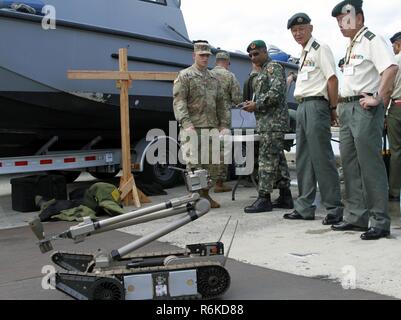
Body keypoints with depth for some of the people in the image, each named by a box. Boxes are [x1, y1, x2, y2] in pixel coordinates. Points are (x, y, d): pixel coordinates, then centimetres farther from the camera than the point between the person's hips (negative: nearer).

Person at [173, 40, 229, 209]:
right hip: (193, 127, -6)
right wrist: (186, 123, -20)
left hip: (212, 127, 6)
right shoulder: (184, 76, 2)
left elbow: (220, 103, 20)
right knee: (194, 163, -7)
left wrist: (223, 124, 10)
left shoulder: (214, 78, 19)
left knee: (213, 163, 6)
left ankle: (205, 194, 19)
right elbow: (179, 101, -9)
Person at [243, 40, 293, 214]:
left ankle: (264, 198, -10)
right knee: (277, 158, 9)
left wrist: (256, 104, -14)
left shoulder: (274, 67, -6)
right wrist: (252, 104, 8)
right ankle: (285, 196, 14)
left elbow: (276, 92, -18)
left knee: (267, 158, -11)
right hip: (266, 122, 10)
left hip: (273, 122, -10)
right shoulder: (261, 72, 23)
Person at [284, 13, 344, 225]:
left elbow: (332, 79, -11)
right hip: (302, 107, 9)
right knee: (303, 159, 10)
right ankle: (304, 208, 16)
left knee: (322, 159, -9)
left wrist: (332, 109, -12)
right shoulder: (303, 54, 20)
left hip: (316, 105, -9)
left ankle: (334, 209, -2)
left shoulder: (320, 49, -5)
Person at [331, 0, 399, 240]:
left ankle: (380, 222, -3)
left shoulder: (373, 41, -7)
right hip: (348, 108, 9)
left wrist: (378, 99, -23)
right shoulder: (352, 45, 20)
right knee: (350, 165, 10)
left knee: (370, 165, -9)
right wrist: (343, 105, 17)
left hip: (365, 108, -9)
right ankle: (356, 216, 19)